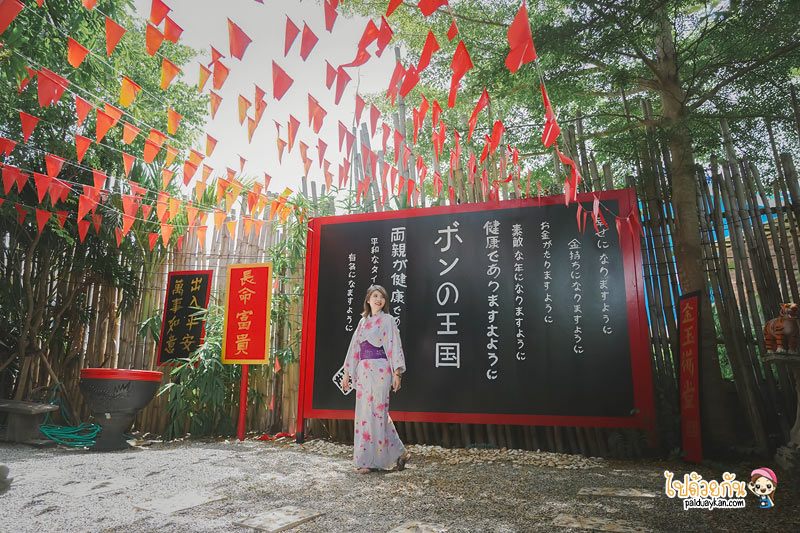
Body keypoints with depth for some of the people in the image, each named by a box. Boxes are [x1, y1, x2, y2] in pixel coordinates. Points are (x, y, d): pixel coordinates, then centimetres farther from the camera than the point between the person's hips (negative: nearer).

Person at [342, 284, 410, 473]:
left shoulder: (388, 320, -1)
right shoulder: (363, 321, 16)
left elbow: (395, 346, -6)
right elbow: (355, 347, 17)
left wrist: (397, 373, -13)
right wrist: (347, 373, 15)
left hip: (380, 370, -7)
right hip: (363, 371, 7)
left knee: (376, 412, -4)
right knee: (364, 412, 8)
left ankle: (369, 460, 7)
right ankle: (399, 453, 20)